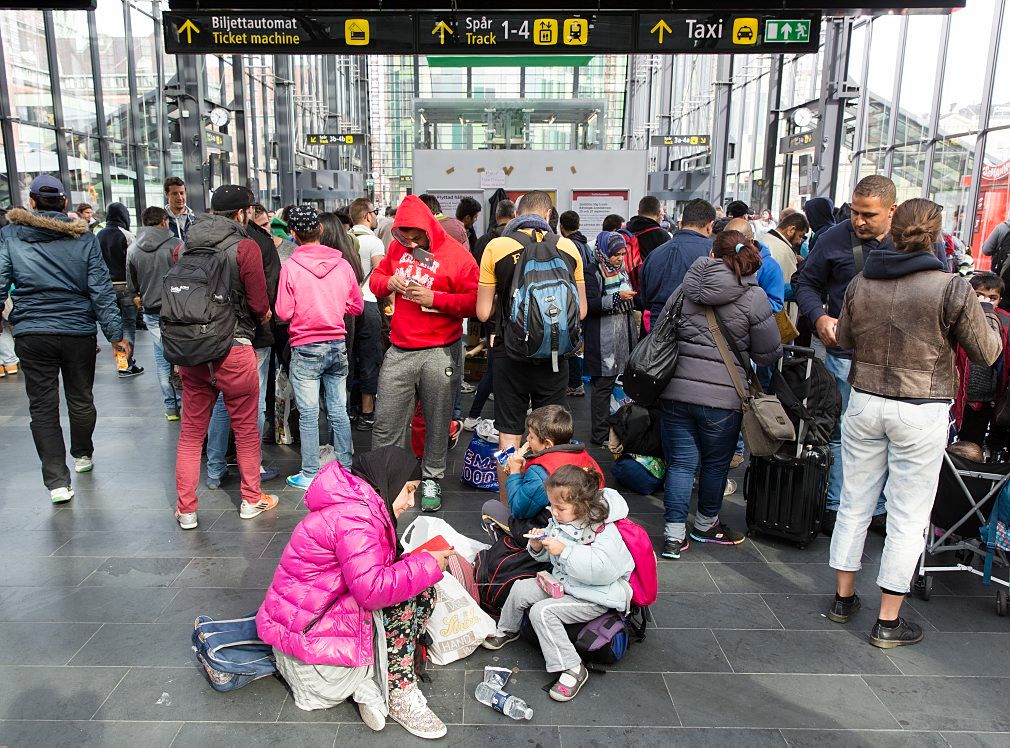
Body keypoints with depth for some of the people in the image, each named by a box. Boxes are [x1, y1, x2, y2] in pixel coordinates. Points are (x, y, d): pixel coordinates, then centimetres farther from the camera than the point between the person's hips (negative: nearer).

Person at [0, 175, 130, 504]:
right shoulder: (84, 238, -1)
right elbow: (101, 289, -4)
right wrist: (115, 333, -1)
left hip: (31, 333, -1)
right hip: (78, 332, 1)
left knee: (42, 407, 5)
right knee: (80, 398, 18)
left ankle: (57, 481, 3)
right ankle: (82, 455, 39)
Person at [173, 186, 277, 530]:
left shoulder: (184, 247, 6)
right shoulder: (245, 247, -10)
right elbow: (259, 305, -9)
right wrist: (263, 317, 14)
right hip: (234, 349, -4)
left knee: (191, 431, 14)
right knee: (246, 428, 12)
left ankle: (186, 510, 19)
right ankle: (251, 500, 25)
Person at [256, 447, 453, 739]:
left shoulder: (359, 506, 9)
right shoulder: (354, 517, -25)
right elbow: (372, 589, -32)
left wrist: (413, 563, 0)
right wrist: (427, 565, -21)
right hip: (307, 628, -10)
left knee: (424, 594, 4)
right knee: (407, 596, -17)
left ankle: (368, 684, -3)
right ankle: (401, 693, -8)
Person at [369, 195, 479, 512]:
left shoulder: (456, 255, -7)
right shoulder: (397, 247, 7)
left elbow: (474, 302, -9)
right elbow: (376, 277, 18)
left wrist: (434, 299, -18)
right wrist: (389, 282, -5)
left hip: (440, 352, -3)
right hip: (399, 351, 4)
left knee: (437, 423, 9)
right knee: (386, 422, 5)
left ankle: (432, 479, 26)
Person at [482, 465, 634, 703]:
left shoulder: (604, 531, -24)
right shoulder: (559, 520, 0)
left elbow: (601, 570, -37)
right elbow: (546, 556, 14)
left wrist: (564, 550, -36)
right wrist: (538, 545, -11)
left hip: (594, 597, -8)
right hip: (562, 583, 9)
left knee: (542, 611, -22)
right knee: (521, 589, 2)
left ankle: (572, 669, -14)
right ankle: (507, 630, 31)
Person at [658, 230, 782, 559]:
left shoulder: (685, 288, 5)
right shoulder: (754, 297, -4)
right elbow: (770, 354, 1)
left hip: (676, 391, 3)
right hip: (721, 396, -2)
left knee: (680, 463, 9)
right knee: (715, 464, 17)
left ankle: (674, 535, 8)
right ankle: (706, 525, 35)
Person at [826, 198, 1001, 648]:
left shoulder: (860, 283, -2)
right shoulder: (952, 288, -12)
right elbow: (986, 354, -1)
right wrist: (985, 321, 17)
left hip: (864, 402, 4)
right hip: (921, 410, -3)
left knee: (855, 501, 15)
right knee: (908, 515, 7)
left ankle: (844, 597, 27)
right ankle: (888, 621, 15)